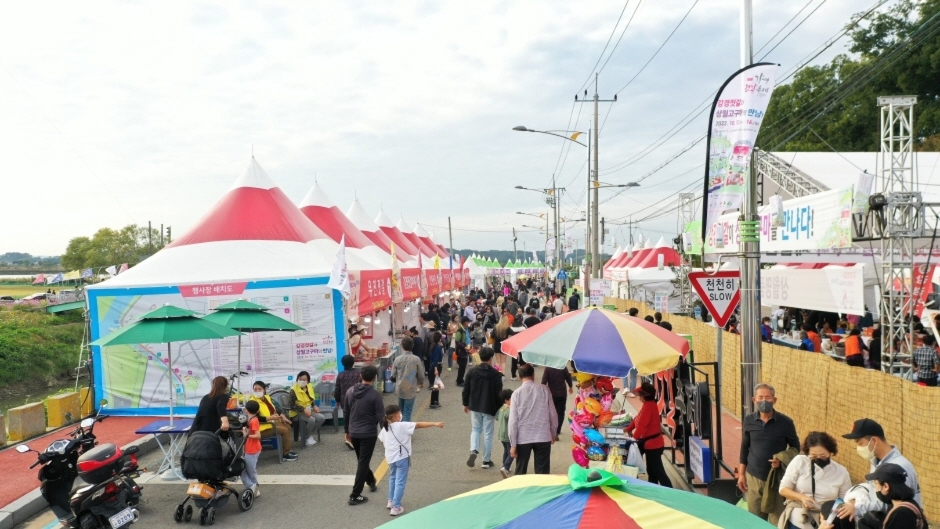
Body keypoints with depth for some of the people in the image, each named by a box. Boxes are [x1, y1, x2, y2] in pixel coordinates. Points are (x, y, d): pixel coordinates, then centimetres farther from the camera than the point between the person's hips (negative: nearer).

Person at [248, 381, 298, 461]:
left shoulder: (266, 397, 8)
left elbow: (275, 409, 19)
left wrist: (282, 416, 4)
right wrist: (270, 418, -32)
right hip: (262, 427, -10)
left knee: (287, 426, 10)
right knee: (285, 430, -17)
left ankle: (286, 450, 16)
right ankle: (285, 454, -8)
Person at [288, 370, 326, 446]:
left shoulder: (310, 387, 4)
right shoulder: (293, 390, -16)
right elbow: (292, 405, -18)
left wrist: (314, 406, -1)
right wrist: (303, 410, -28)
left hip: (308, 410, 7)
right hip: (298, 413, -7)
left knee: (322, 418, -15)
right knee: (311, 420, -31)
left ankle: (310, 435, 3)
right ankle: (307, 438, -6)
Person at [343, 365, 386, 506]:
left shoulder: (350, 391, 1)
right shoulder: (375, 394, -16)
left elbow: (345, 413, 9)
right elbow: (381, 417, -13)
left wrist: (347, 431, 19)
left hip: (354, 433, 6)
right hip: (368, 434, -6)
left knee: (362, 461, 23)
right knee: (363, 463, 0)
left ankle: (371, 482, 43)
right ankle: (355, 496, 0)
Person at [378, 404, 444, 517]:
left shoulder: (384, 428, 2)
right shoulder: (402, 426, -18)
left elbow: (382, 440, 13)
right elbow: (419, 425, -21)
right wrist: (435, 424, -22)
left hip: (390, 457, 7)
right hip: (401, 457, -7)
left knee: (393, 478, 27)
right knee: (400, 482, 1)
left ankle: (391, 501, 37)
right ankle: (396, 507, 1)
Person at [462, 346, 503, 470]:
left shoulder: (472, 371, -3)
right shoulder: (496, 374, -11)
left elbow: (466, 390, 2)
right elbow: (498, 393, -9)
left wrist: (466, 404, 15)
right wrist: (499, 408, 3)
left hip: (474, 407, 2)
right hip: (489, 408, -2)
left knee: (475, 429, 17)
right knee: (488, 433, 7)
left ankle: (474, 450, -7)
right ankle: (487, 460, 13)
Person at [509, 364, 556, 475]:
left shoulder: (517, 393, -5)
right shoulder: (544, 390, -2)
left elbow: (513, 421, -6)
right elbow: (553, 414, 2)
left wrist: (513, 444, -1)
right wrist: (553, 433, 17)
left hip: (523, 438, 0)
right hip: (543, 437, 0)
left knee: (520, 473, 12)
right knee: (542, 473, 7)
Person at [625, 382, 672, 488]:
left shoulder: (649, 405, -22)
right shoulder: (648, 404, 11)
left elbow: (642, 423, -25)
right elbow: (638, 419, 19)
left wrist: (635, 436, -14)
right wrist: (629, 428, 16)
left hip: (652, 443, -10)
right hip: (650, 443, 10)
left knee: (658, 471, -6)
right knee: (651, 470, 16)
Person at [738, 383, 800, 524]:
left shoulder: (785, 422, -9)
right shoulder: (748, 421, -2)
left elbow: (795, 448, 3)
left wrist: (782, 460, -15)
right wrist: (741, 474, 5)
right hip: (753, 477, 2)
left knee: (777, 520, 2)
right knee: (755, 520, 10)